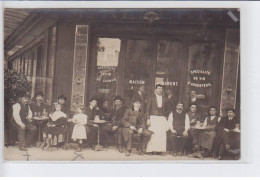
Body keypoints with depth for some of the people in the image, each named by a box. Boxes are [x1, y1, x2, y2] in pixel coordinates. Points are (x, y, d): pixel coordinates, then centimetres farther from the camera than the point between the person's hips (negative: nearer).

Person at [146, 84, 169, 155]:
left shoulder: (164, 99, 13)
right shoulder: (151, 98, 6)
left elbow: (166, 110, 15)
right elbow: (148, 109, 3)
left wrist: (166, 120, 8)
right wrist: (148, 119, -6)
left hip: (162, 118, 2)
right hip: (153, 118, -2)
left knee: (162, 134, -8)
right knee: (153, 134, -10)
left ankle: (160, 150, -4)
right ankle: (151, 150, -6)